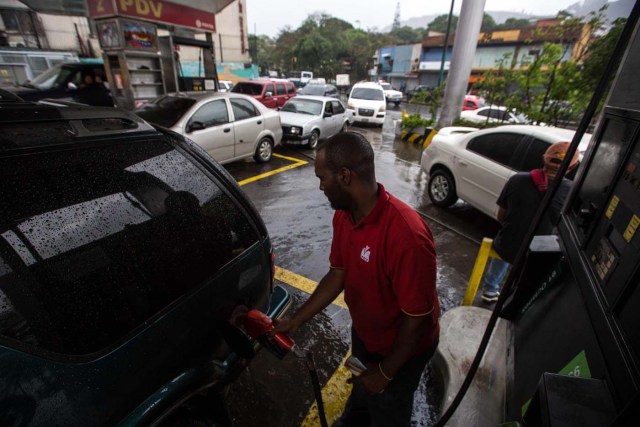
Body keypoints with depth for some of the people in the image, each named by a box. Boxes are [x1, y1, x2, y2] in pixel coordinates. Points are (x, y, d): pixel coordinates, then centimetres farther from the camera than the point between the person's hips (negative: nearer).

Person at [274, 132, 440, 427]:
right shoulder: (343, 216, -15)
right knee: (360, 394, 36)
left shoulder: (407, 236, -40)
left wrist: (385, 373, -14)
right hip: (363, 334, 6)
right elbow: (337, 275, -4)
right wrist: (295, 321, -1)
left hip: (401, 349, -6)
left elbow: (417, 319, -29)